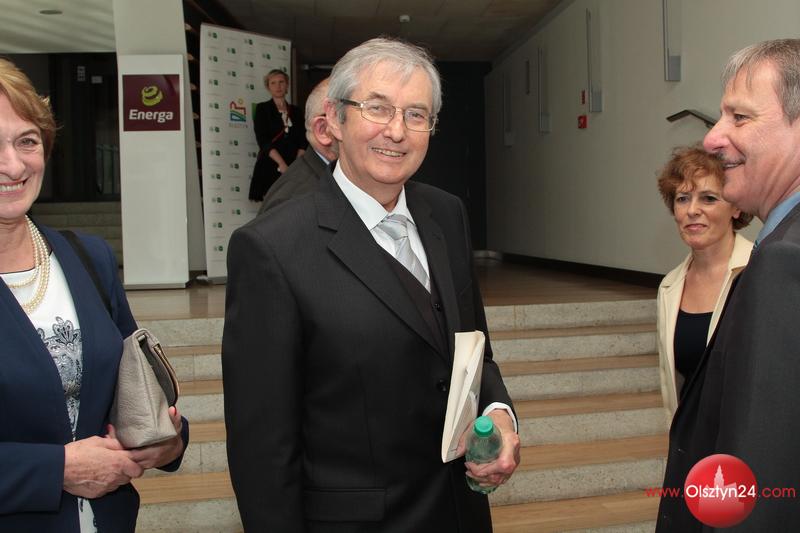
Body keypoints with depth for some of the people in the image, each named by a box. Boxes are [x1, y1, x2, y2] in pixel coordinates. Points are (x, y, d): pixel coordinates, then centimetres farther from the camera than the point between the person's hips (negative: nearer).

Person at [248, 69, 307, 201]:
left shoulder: (295, 111, 15)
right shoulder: (262, 108, 6)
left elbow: (302, 141, 9)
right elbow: (262, 140, -5)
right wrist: (281, 164, -15)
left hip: (293, 169, 3)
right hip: (270, 167, -3)